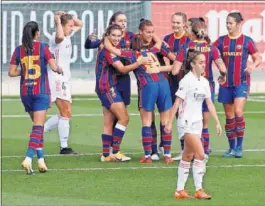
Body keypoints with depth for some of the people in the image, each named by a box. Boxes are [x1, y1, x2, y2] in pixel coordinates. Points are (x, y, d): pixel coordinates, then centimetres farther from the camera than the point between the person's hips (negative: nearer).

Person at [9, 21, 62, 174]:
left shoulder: (19, 50, 3)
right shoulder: (43, 47, -6)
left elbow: (12, 72, 1)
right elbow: (54, 67, -12)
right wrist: (59, 69, 10)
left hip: (25, 93, 4)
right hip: (41, 92, -4)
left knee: (38, 125, 17)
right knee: (38, 126, -7)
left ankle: (41, 159, 15)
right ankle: (29, 158, -23)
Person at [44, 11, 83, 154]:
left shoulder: (68, 36, 12)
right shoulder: (56, 38, -15)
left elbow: (80, 24, 27)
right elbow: (59, 37, -41)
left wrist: (68, 16, 10)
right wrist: (58, 21, -25)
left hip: (64, 79, 10)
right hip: (57, 79, -10)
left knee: (65, 113, 14)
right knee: (66, 114, -9)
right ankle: (64, 147, -6)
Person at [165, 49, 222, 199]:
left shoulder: (204, 82, 8)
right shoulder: (187, 80, -12)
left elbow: (209, 103, 12)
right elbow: (177, 102, -12)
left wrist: (217, 122, 7)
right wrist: (170, 122, -13)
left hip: (197, 122, 7)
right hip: (186, 122, -7)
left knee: (188, 157, 10)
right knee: (200, 154, -15)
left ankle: (180, 190, 15)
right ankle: (199, 190, -12)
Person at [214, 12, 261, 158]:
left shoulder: (247, 41, -1)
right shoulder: (221, 41, 6)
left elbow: (258, 58, 3)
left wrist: (253, 65, -17)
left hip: (241, 81, -3)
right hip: (226, 83, 3)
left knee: (238, 112, -17)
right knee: (229, 116, 6)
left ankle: (239, 147, -7)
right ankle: (232, 148, 15)